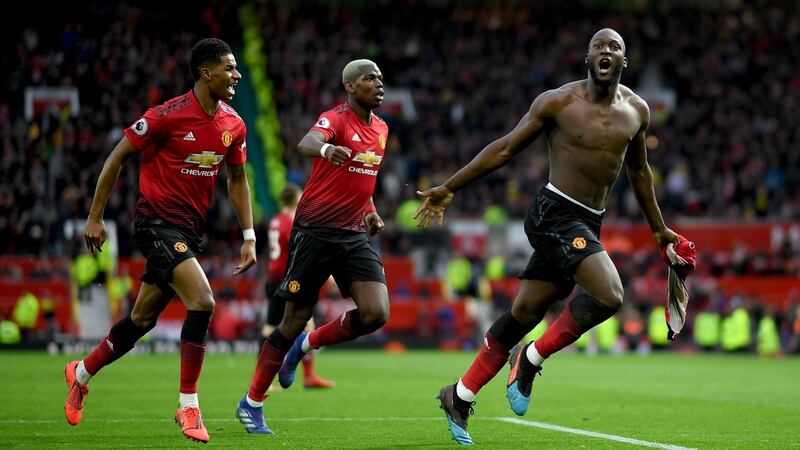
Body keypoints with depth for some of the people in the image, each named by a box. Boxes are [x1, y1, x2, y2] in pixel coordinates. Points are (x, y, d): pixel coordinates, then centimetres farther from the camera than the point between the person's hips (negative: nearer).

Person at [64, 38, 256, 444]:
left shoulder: (233, 125, 4)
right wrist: (95, 217, -5)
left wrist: (249, 236, 11)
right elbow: (118, 156, -7)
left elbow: (237, 178, 18)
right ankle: (188, 407, -13)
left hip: (189, 229, 7)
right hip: (157, 222, -7)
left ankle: (81, 373, 36)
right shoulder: (169, 115, -15)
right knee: (202, 301, -22)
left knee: (142, 319, 13)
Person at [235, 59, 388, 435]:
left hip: (354, 235, 6)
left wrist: (371, 211, 13)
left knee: (376, 314, -12)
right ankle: (251, 403, 15)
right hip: (316, 231, -6)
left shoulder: (381, 129, 13)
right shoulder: (336, 118, -11)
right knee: (296, 318, -1)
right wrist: (326, 149, -56)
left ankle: (306, 345, 15)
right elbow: (306, 143, -34)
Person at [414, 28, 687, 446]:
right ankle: (530, 359, -6)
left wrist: (658, 227, 30)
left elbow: (638, 171, 25)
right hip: (555, 213, -6)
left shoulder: (636, 110, 9)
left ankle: (460, 397, 19)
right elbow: (506, 148, -1)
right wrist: (448, 188, -1)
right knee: (609, 294, -24)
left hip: (588, 223, 6)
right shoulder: (558, 102, -7)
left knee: (525, 312, 8)